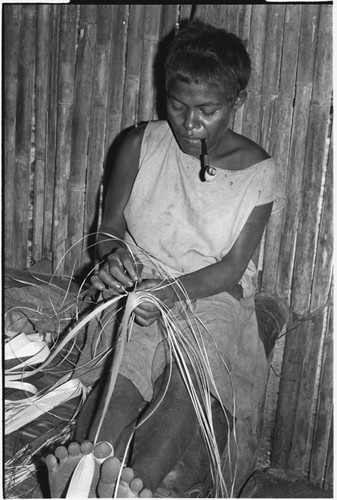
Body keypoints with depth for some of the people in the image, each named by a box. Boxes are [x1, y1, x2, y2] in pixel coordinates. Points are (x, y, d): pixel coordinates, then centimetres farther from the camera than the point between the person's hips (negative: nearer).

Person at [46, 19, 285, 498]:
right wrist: (115, 256, -19)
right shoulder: (142, 144, 0)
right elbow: (111, 227, 5)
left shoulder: (257, 171, -4)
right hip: (140, 286, 1)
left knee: (190, 375, -32)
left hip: (213, 294, -1)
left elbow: (232, 267, -6)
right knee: (126, 367, -30)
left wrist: (172, 293, -23)